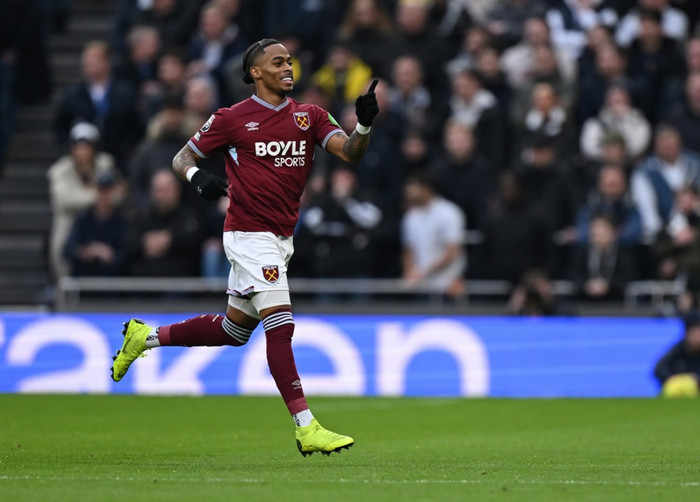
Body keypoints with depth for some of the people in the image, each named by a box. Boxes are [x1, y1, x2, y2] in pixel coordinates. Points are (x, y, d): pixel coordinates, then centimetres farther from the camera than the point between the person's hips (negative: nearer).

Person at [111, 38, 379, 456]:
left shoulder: (310, 116, 8)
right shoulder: (232, 119, -3)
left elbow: (349, 152, -5)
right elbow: (182, 158, 4)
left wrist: (364, 125, -26)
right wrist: (198, 176, -19)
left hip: (281, 240, 7)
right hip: (250, 235, -7)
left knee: (234, 330, 17)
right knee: (280, 324, -15)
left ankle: (147, 336, 35)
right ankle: (306, 428, -18)